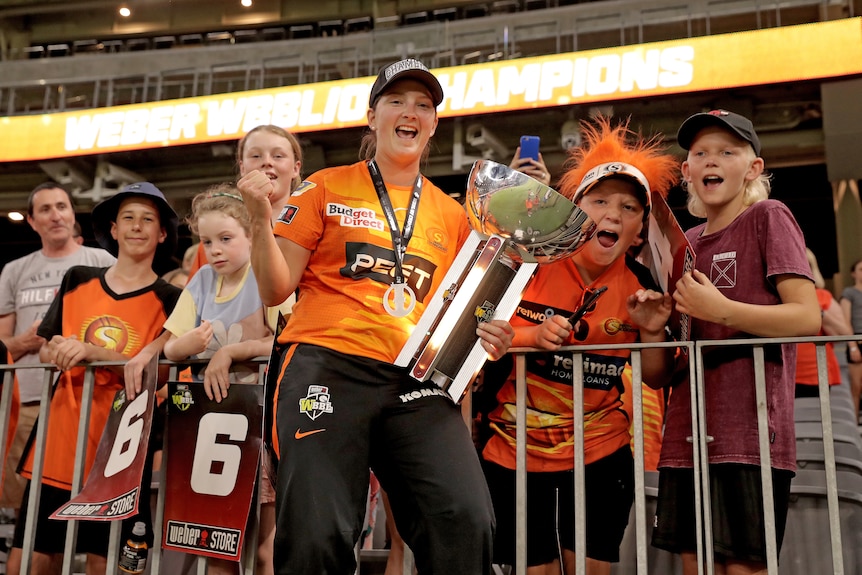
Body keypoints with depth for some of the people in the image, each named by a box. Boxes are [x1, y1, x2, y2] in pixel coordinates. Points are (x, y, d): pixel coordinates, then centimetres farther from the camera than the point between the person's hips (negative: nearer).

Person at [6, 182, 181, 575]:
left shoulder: (170, 301, 0)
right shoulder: (77, 280, 10)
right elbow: (44, 350, 14)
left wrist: (92, 352, -23)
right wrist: (56, 352, -8)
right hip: (59, 440, 3)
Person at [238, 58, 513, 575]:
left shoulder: (452, 214, 19)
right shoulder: (328, 188, 12)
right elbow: (276, 290, 7)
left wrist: (487, 334, 2)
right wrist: (261, 218, -7)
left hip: (416, 378, 2)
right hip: (329, 364, -2)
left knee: (467, 523, -18)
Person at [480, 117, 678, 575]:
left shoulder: (639, 283, -4)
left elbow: (656, 378, 5)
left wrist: (652, 331, -14)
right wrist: (532, 336, -24)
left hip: (601, 452, 2)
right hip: (516, 449, -2)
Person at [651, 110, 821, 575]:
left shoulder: (768, 217, -1)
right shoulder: (686, 242, 17)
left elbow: (807, 318, -10)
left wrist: (721, 310, -17)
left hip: (751, 430, -6)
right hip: (687, 432, 6)